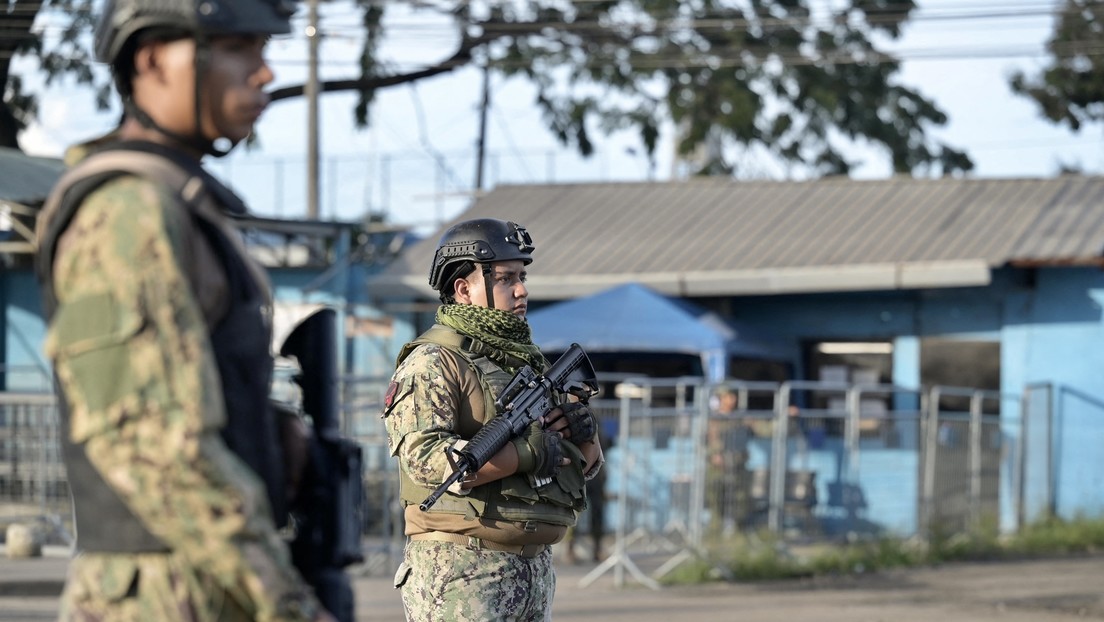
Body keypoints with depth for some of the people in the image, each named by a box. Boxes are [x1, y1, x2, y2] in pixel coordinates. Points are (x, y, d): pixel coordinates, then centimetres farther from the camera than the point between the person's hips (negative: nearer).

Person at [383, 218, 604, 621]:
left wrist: (582, 432, -4)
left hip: (536, 569, 9)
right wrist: (528, 453, -22)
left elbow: (587, 462, 20)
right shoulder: (431, 364, -7)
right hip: (461, 574, -8)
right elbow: (426, 458, -23)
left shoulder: (527, 361, 19)